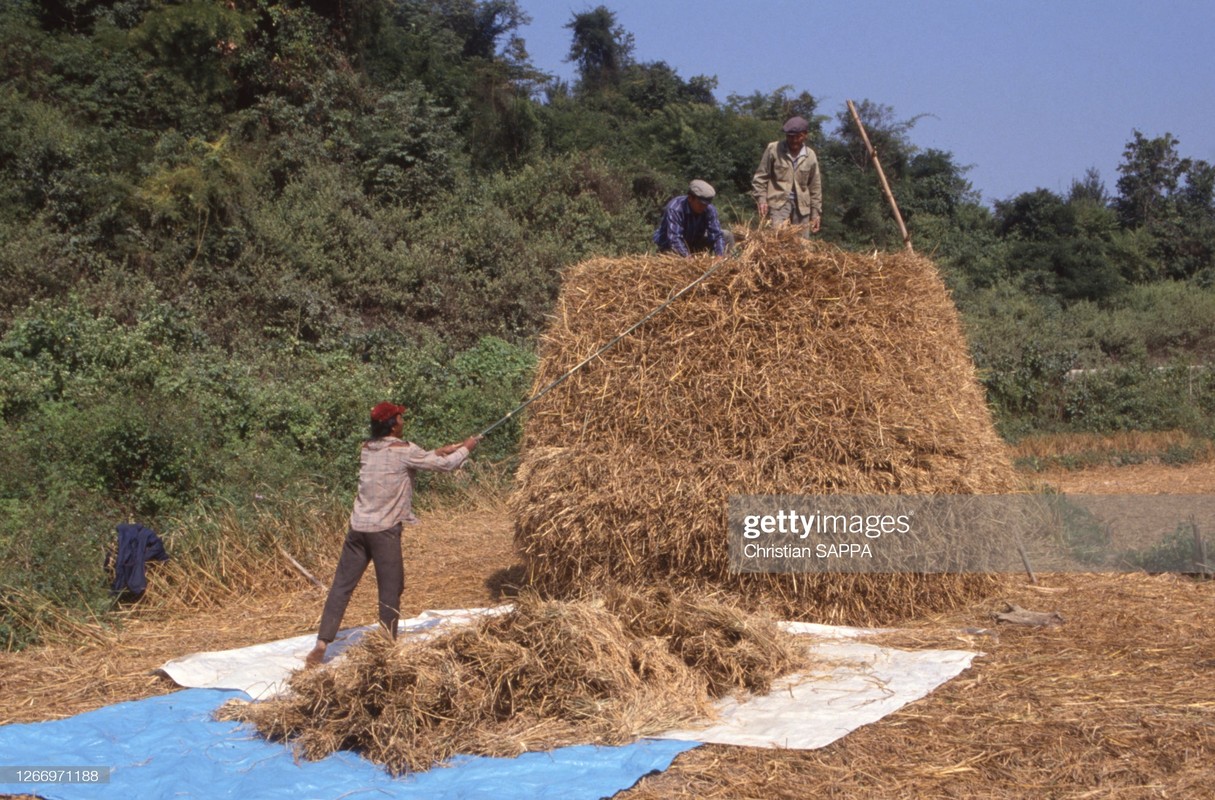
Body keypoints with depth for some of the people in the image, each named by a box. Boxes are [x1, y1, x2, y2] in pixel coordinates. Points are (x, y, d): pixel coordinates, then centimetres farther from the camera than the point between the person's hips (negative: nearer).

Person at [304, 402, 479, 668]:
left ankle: (321, 645, 4)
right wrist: (466, 447, 15)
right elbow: (445, 465, -2)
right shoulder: (403, 450, -9)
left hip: (358, 527, 6)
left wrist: (439, 451, 22)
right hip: (385, 531, -6)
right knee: (391, 590, 6)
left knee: (341, 586, 6)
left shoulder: (368, 448, 11)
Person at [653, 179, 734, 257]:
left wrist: (719, 256, -32)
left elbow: (716, 234, -17)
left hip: (695, 244, 6)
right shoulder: (674, 209, -32)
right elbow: (674, 238, -40)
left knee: (727, 236, -7)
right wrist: (687, 257, -51)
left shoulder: (709, 210, -15)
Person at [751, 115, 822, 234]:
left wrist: (816, 213, 9)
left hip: (802, 206, 4)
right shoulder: (773, 149, 0)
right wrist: (761, 199, -9)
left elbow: (815, 187, 13)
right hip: (778, 202, -4)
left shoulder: (810, 156, 9)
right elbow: (760, 176, 4)